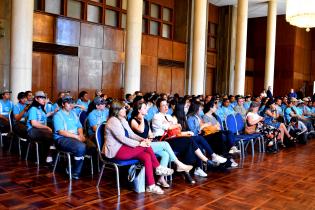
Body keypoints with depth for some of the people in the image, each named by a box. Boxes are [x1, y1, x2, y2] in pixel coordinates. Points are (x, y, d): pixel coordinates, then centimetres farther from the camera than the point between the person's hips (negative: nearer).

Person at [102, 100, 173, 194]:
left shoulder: (123, 120, 14)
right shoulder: (113, 121, -15)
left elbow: (131, 134, 10)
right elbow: (122, 139, -22)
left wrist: (143, 140, -8)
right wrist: (139, 144, -22)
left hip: (123, 147, 9)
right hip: (116, 151, -9)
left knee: (147, 156, -13)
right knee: (146, 147, -20)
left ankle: (151, 186, -13)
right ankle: (158, 168, -6)